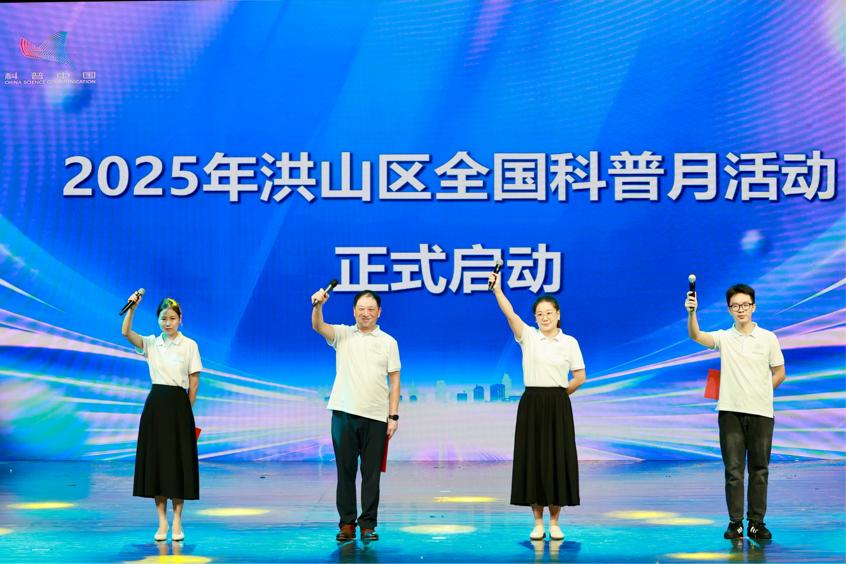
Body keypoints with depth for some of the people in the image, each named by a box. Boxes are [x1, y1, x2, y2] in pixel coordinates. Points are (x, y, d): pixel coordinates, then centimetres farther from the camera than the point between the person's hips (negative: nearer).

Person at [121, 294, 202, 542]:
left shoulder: (189, 345, 0)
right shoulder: (151, 343, 6)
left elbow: (194, 382, 2)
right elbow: (125, 332, -11)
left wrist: (187, 410, 0)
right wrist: (132, 307, -23)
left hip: (178, 403, -2)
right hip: (155, 403, 2)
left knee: (178, 461, 0)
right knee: (156, 459, 2)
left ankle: (177, 522, 8)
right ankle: (162, 522, 9)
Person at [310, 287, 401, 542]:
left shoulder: (388, 342, 7)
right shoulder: (342, 335, 8)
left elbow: (395, 381, 5)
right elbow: (318, 326, -11)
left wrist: (393, 416, -3)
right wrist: (318, 306, -33)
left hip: (376, 417, 0)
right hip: (344, 414, 0)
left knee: (371, 473, 2)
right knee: (345, 470, 4)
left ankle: (368, 525, 9)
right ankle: (346, 523, 11)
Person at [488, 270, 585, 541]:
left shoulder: (569, 342, 4)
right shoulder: (528, 337, 2)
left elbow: (580, 377, 6)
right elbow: (510, 314, -14)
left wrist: (558, 395, 5)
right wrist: (497, 290, -27)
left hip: (558, 407, 0)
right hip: (531, 405, 0)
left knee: (557, 460, 0)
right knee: (533, 459, 1)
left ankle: (554, 522, 11)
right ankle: (538, 523, 10)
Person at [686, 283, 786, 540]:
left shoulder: (768, 338, 5)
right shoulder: (723, 337, 4)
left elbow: (779, 373, 11)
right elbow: (695, 335, -15)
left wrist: (758, 393, 2)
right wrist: (692, 312, -33)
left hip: (761, 412, 0)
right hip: (730, 412, 0)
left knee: (759, 469, 4)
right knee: (733, 469, 1)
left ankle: (756, 522, 10)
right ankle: (735, 522, 6)